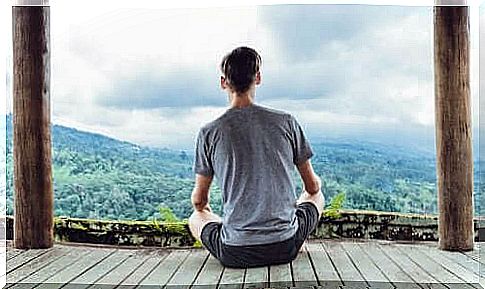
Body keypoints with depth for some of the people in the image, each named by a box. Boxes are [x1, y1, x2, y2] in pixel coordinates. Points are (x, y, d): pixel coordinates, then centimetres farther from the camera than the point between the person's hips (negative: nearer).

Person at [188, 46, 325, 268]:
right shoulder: (286, 121, -4)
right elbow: (313, 187, 6)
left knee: (195, 218, 30)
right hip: (285, 247, 1)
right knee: (316, 197, 29)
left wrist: (204, 208, 31)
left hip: (234, 255, -1)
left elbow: (199, 201, 5)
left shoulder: (209, 133, -6)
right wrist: (316, 183, 32)